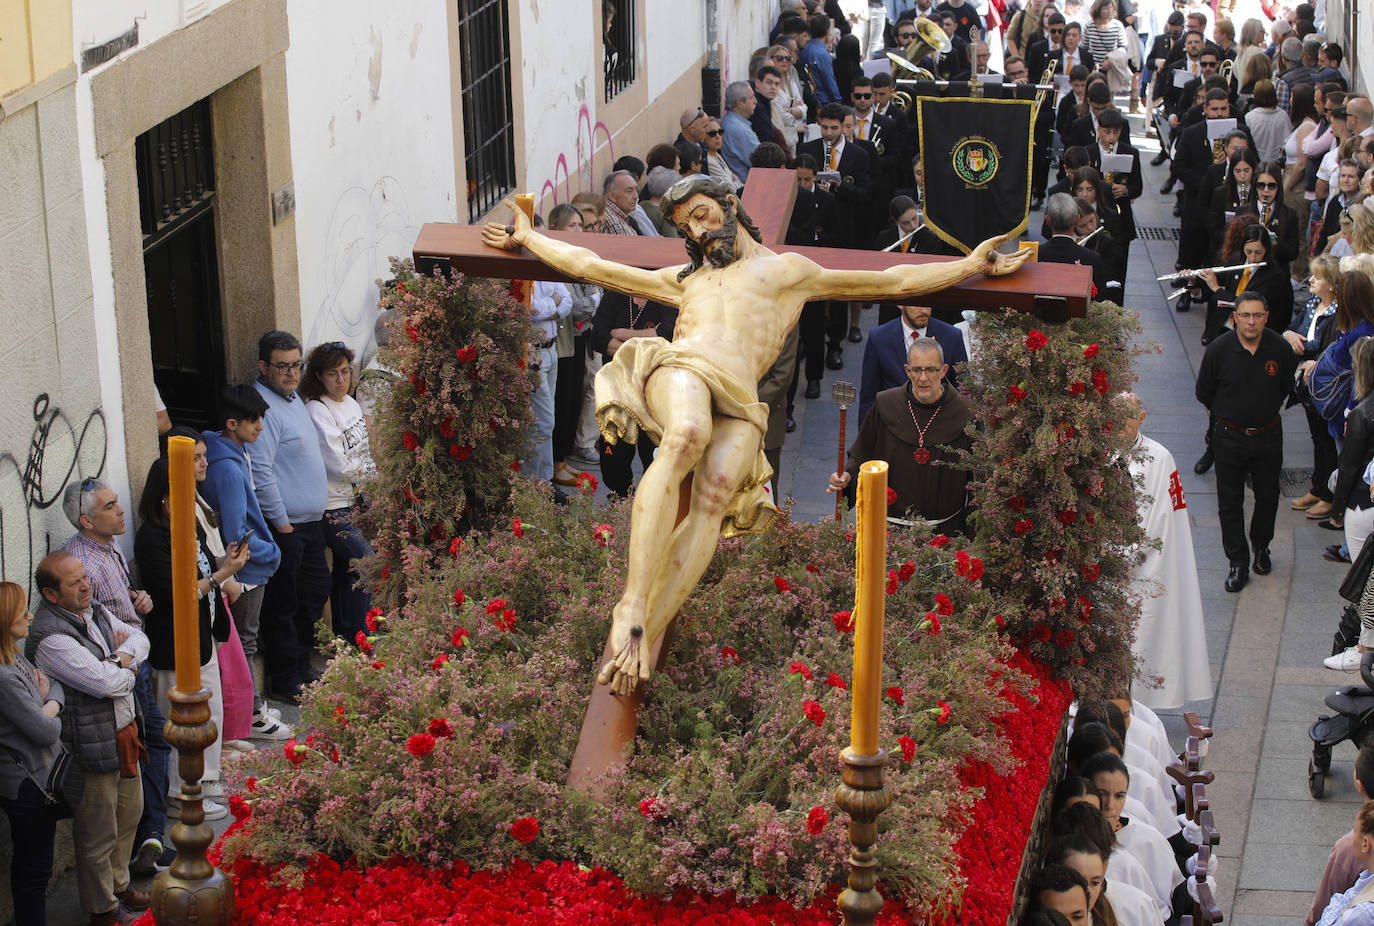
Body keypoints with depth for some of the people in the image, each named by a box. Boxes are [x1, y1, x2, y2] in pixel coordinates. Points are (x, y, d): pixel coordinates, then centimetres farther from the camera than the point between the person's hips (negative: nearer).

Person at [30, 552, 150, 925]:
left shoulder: (94, 611, 4)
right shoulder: (50, 637, -25)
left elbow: (140, 638, 7)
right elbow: (105, 682, -28)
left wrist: (120, 659, -13)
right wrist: (128, 671, -6)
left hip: (124, 732, 9)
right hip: (93, 747, -9)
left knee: (129, 814, 24)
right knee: (98, 834, 6)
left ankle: (118, 884, 44)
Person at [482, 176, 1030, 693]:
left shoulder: (790, 271, 33)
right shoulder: (685, 281, 38)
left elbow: (898, 281, 34)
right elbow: (590, 266, 46)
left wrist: (973, 265, 31)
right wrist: (527, 238, 51)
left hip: (738, 404, 0)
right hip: (680, 367, 0)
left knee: (716, 491, -34)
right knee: (687, 435, -39)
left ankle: (647, 639, -44)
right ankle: (632, 608, -48)